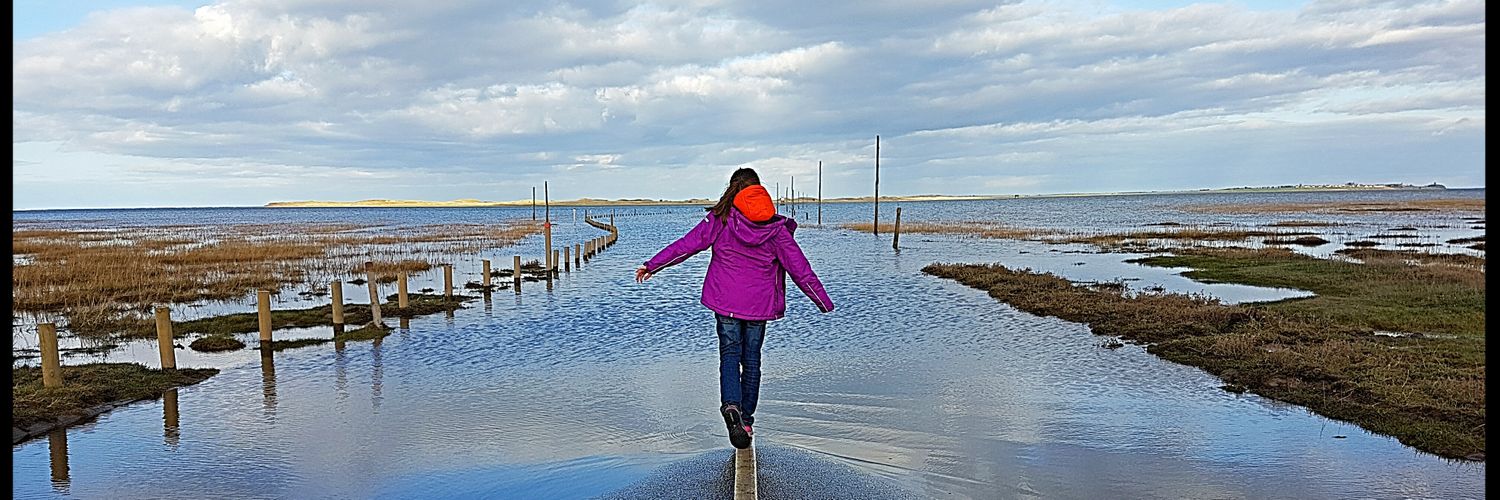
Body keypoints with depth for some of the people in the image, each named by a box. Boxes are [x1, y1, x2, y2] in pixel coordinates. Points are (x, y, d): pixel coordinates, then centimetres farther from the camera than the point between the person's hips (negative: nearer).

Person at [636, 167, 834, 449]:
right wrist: (823, 301, 9)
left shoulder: (720, 219, -5)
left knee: (730, 354, 5)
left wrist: (652, 266, 4)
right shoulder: (776, 227, -1)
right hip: (759, 303, 1)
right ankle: (746, 418, 18)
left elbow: (687, 245, -5)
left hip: (725, 300, -1)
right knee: (751, 358, 12)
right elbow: (799, 267, 1)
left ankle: (731, 405, -20)